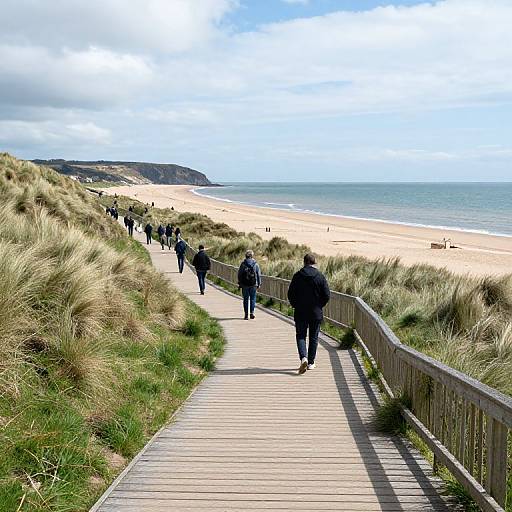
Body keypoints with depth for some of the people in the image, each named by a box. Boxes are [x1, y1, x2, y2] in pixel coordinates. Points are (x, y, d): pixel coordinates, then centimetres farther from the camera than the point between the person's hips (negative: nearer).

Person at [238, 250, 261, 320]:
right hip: (253, 285, 0)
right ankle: (252, 312, 4)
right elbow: (259, 275, 0)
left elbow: (239, 274, 0)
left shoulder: (243, 264, -3)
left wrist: (239, 283, 8)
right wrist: (259, 283, 9)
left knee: (246, 299, 7)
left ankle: (246, 314, 6)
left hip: (245, 285, 0)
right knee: (252, 299, 11)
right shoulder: (256, 264, -3)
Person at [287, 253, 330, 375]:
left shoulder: (297, 276, -5)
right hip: (316, 313, 1)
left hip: (300, 313, -1)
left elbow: (290, 294, -4)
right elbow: (327, 295, -5)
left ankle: (303, 358, -15)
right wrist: (319, 306, 11)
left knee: (300, 336, 7)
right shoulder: (320, 276, -4)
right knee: (313, 338, 12)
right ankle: (311, 363, 15)